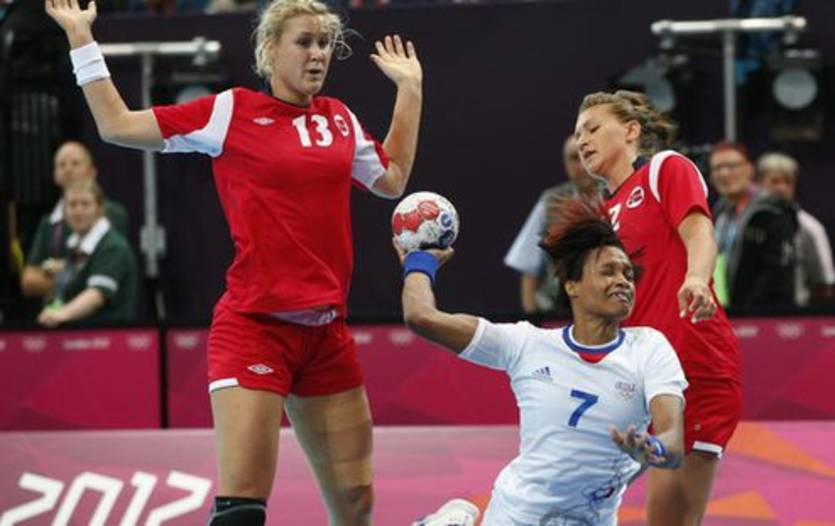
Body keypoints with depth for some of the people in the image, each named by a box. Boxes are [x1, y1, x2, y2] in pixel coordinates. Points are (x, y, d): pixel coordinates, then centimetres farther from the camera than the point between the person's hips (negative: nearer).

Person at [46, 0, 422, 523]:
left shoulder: (340, 119, 13)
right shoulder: (231, 112, -2)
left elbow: (393, 179, 30)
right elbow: (117, 124, -2)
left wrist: (410, 89, 29)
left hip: (328, 330, 6)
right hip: (255, 325, -6)